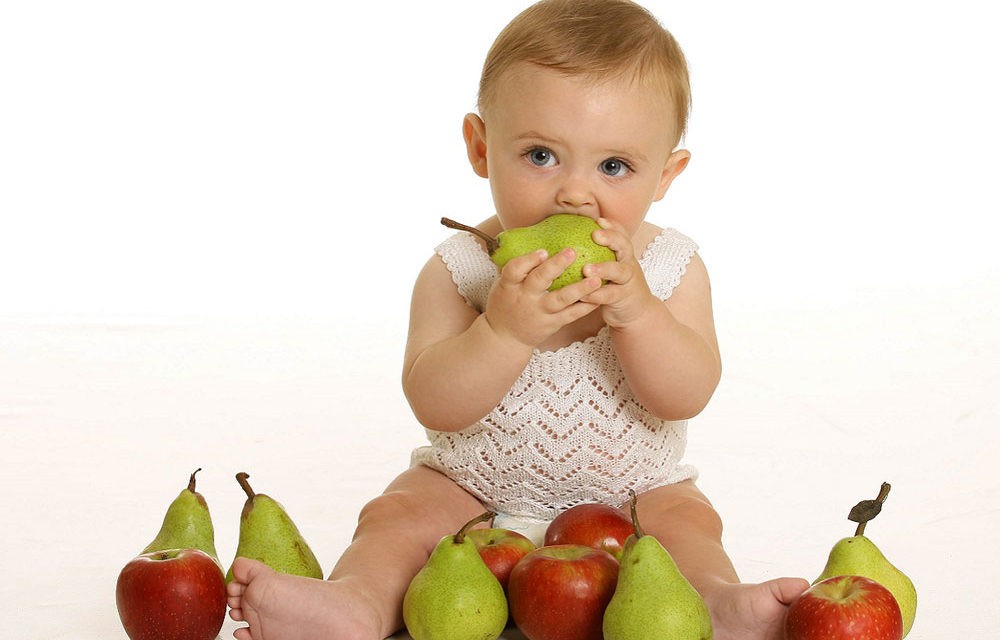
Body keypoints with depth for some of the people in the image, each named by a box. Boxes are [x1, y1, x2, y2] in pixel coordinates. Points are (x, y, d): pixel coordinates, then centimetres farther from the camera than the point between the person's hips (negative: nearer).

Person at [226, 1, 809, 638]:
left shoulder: (672, 268, -10)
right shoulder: (458, 270, -14)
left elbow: (686, 396, -19)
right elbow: (435, 405, -24)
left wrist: (635, 310, -36)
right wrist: (505, 329, -41)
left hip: (632, 493, 1)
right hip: (472, 488, 0)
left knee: (686, 519, -26)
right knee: (399, 514, -21)